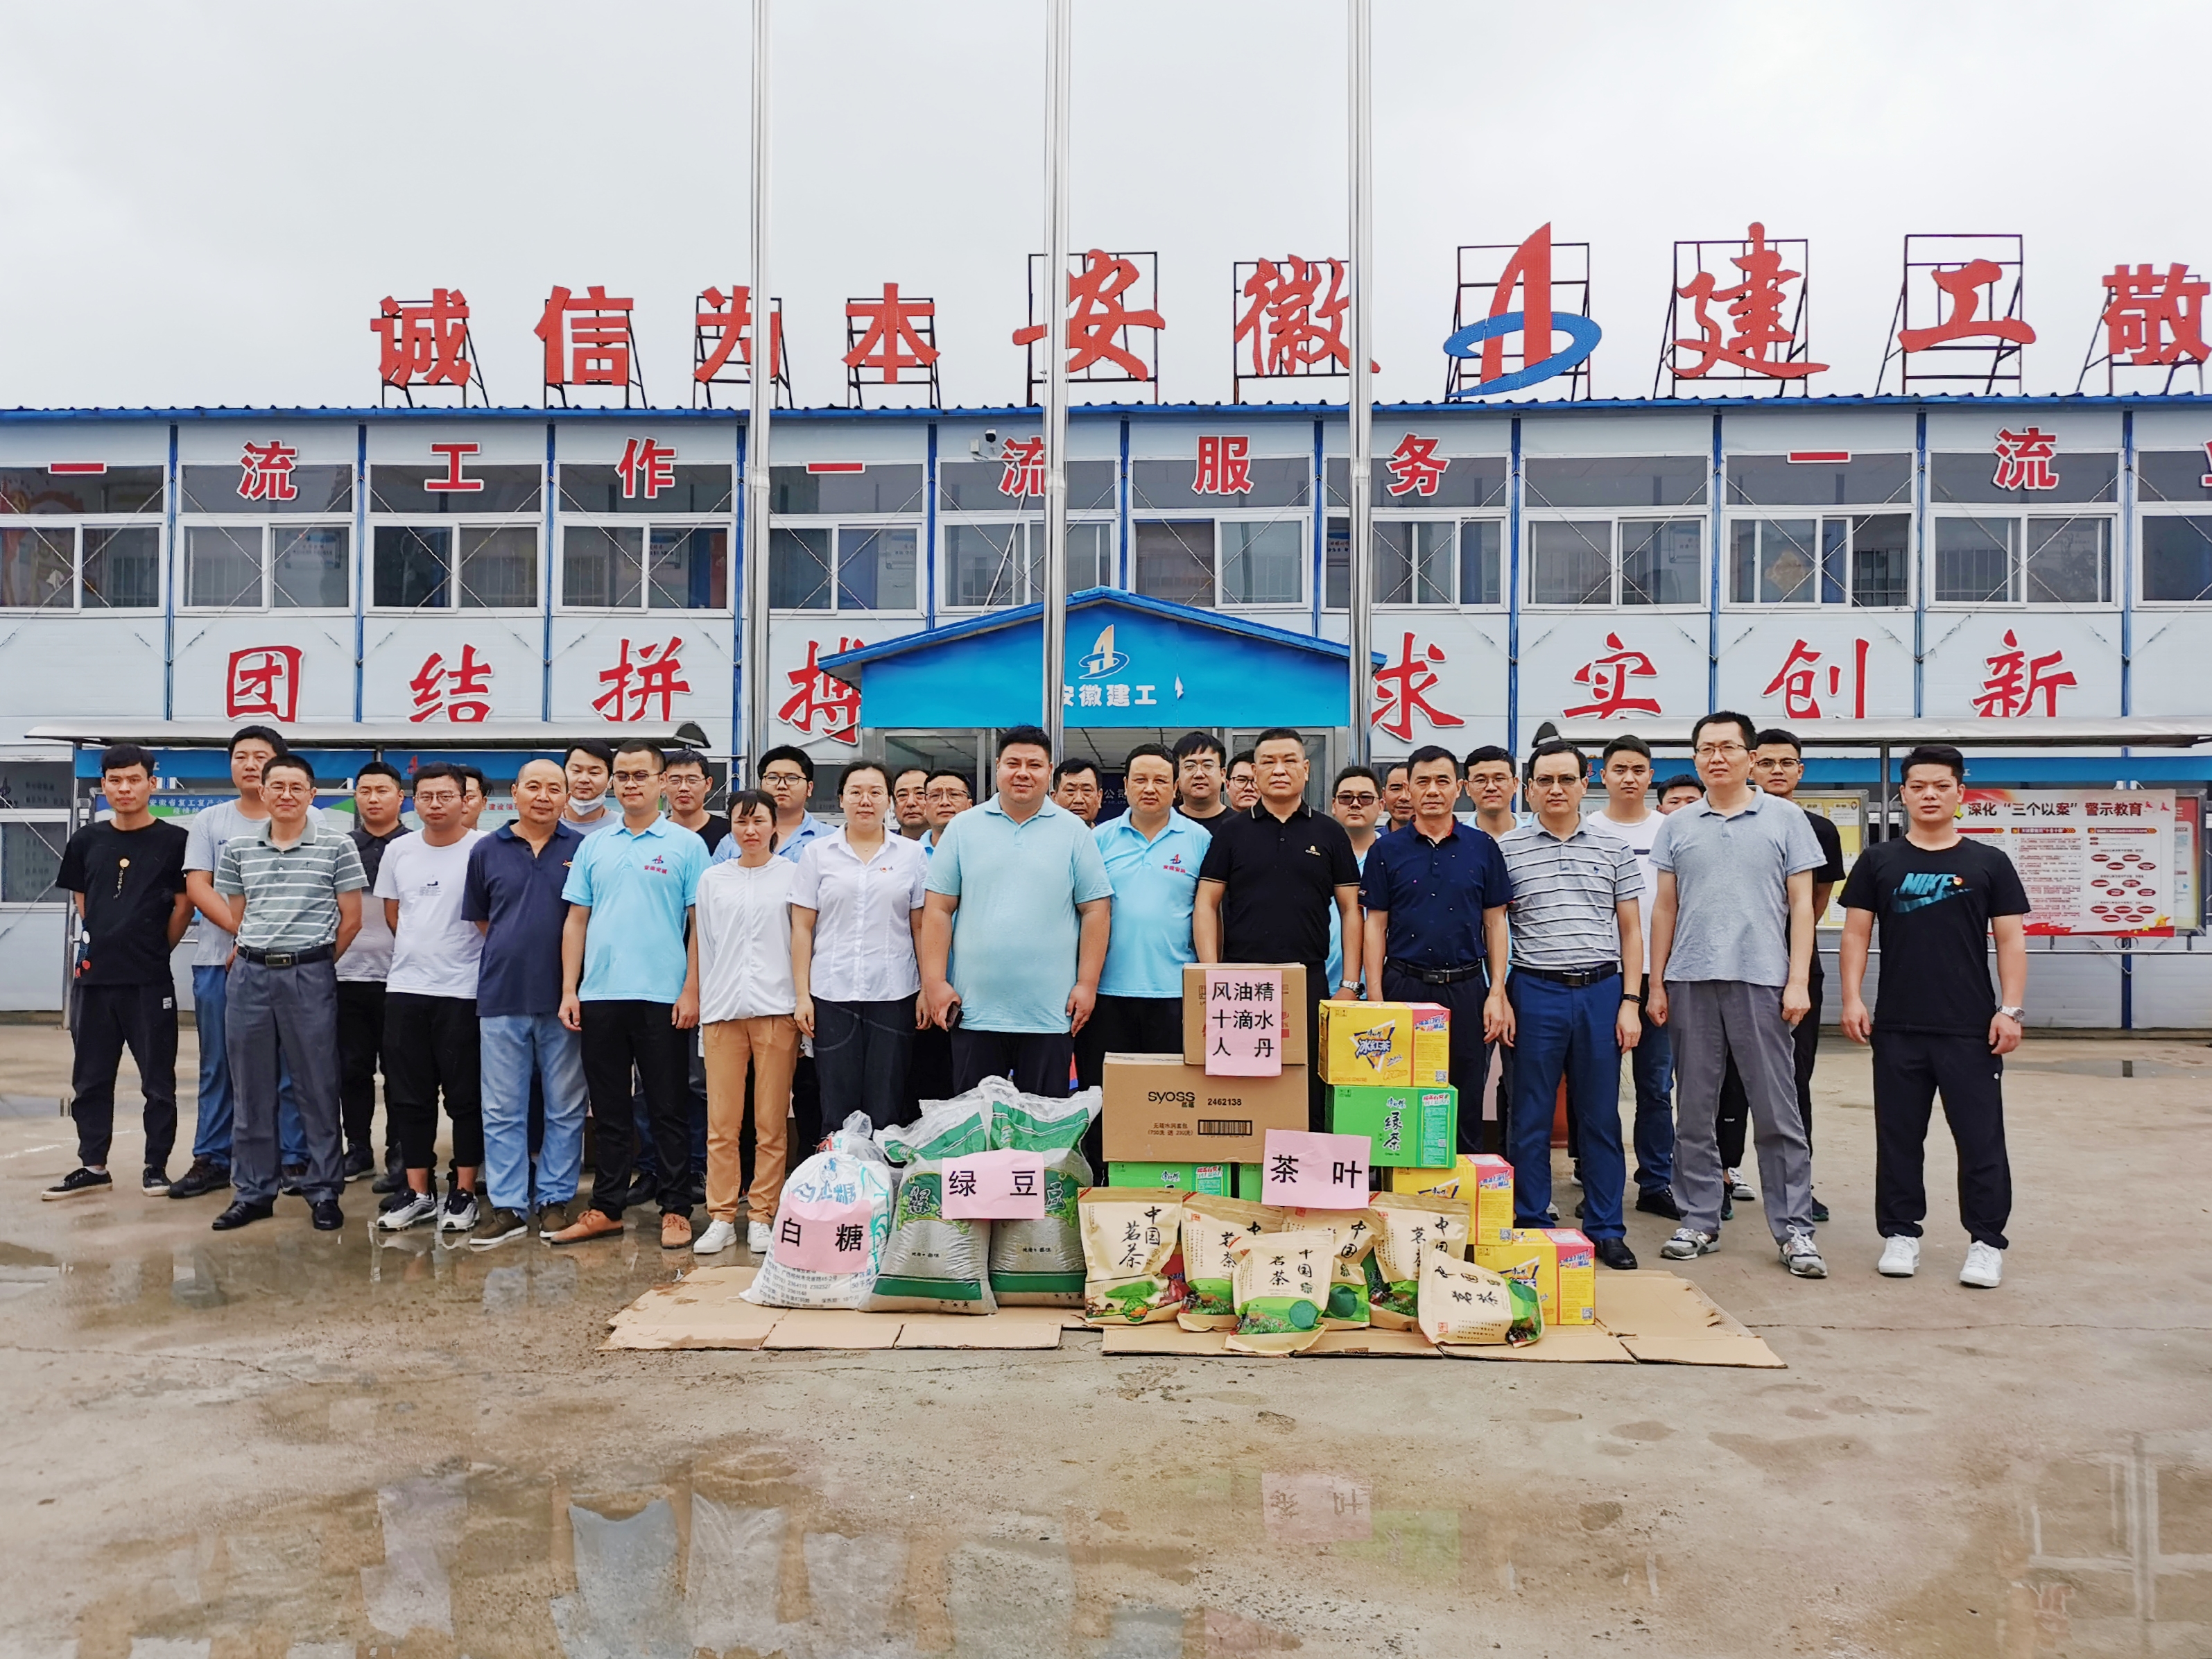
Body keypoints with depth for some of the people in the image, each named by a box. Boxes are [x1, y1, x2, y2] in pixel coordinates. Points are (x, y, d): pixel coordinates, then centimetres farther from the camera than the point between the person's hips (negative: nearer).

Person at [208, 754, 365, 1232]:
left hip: (311, 976, -3)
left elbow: (350, 919, 1)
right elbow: (236, 917, 15)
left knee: (318, 1086, 2)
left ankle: (323, 1192, 12)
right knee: (252, 1088, 9)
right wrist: (258, 955, 7)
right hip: (250, 975, 3)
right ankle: (252, 1192, 20)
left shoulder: (337, 846, -1)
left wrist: (317, 961, 2)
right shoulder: (238, 849, 8)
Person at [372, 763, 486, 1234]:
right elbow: (393, 911, 20)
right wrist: (422, 952, 15)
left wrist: (453, 954, 2)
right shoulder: (399, 850, 8)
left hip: (463, 991, -5)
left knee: (466, 1097, 2)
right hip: (405, 988, 5)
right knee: (408, 1097, 9)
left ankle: (464, 1193, 12)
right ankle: (418, 1193, 19)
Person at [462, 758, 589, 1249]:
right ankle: (506, 1206, 14)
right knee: (502, 1111, 5)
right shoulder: (487, 851, 6)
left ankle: (555, 1200, 18)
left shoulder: (583, 849, 1)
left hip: (562, 999, -1)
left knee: (565, 1109, 7)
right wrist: (511, 953, 7)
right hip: (502, 998, 1)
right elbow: (479, 919, 15)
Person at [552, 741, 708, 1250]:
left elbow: (701, 923, -3)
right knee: (608, 1109, 11)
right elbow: (576, 921, 12)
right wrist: (569, 989, 4)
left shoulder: (686, 845, 0)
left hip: (662, 998, -4)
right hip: (600, 997, 4)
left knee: (668, 1108, 4)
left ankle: (676, 1211, 12)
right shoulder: (594, 847, 11)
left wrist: (692, 990, -9)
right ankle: (606, 1208, 21)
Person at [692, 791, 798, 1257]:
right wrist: (703, 1000, 8)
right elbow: (703, 944, 15)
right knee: (721, 1123, 1)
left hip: (776, 1008, -2)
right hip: (722, 1009, 2)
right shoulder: (713, 879, 13)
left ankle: (762, 1217, 10)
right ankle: (721, 1218, 10)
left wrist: (803, 1000, 0)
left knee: (771, 1123, 1)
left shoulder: (792, 875, 7)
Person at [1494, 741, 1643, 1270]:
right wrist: (1499, 998, -3)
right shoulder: (1507, 849, 2)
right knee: (1531, 1118, 4)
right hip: (1536, 993, -1)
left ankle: (1606, 1230, 18)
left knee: (1601, 1116, 8)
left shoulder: (1613, 849, 7)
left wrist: (1630, 1002, 1)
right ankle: (1531, 1227, 15)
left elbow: (1631, 931, 9)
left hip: (1602, 992, 2)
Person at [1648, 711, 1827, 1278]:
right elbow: (1665, 907, 12)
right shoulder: (1677, 826, 11)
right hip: (1691, 981, 3)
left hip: (1761, 980, -2)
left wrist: (1798, 980, -5)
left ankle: (1793, 1228, 10)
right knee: (1694, 1109, 8)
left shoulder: (1785, 818, 5)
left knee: (1777, 1111, 1)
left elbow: (1801, 903, 3)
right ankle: (1699, 1221, 18)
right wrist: (1656, 983, 6)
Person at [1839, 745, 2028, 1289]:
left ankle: (1986, 1241, 14)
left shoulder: (1989, 863, 5)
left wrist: (2011, 1009, -5)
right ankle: (1901, 1233, 20)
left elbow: (2011, 939, 4)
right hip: (1897, 1028, 1)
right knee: (1898, 1136, 8)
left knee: (1981, 1138, 3)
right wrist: (1852, 999, -4)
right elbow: (1856, 933, 5)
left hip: (1971, 1029, -1)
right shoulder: (1878, 861, 6)